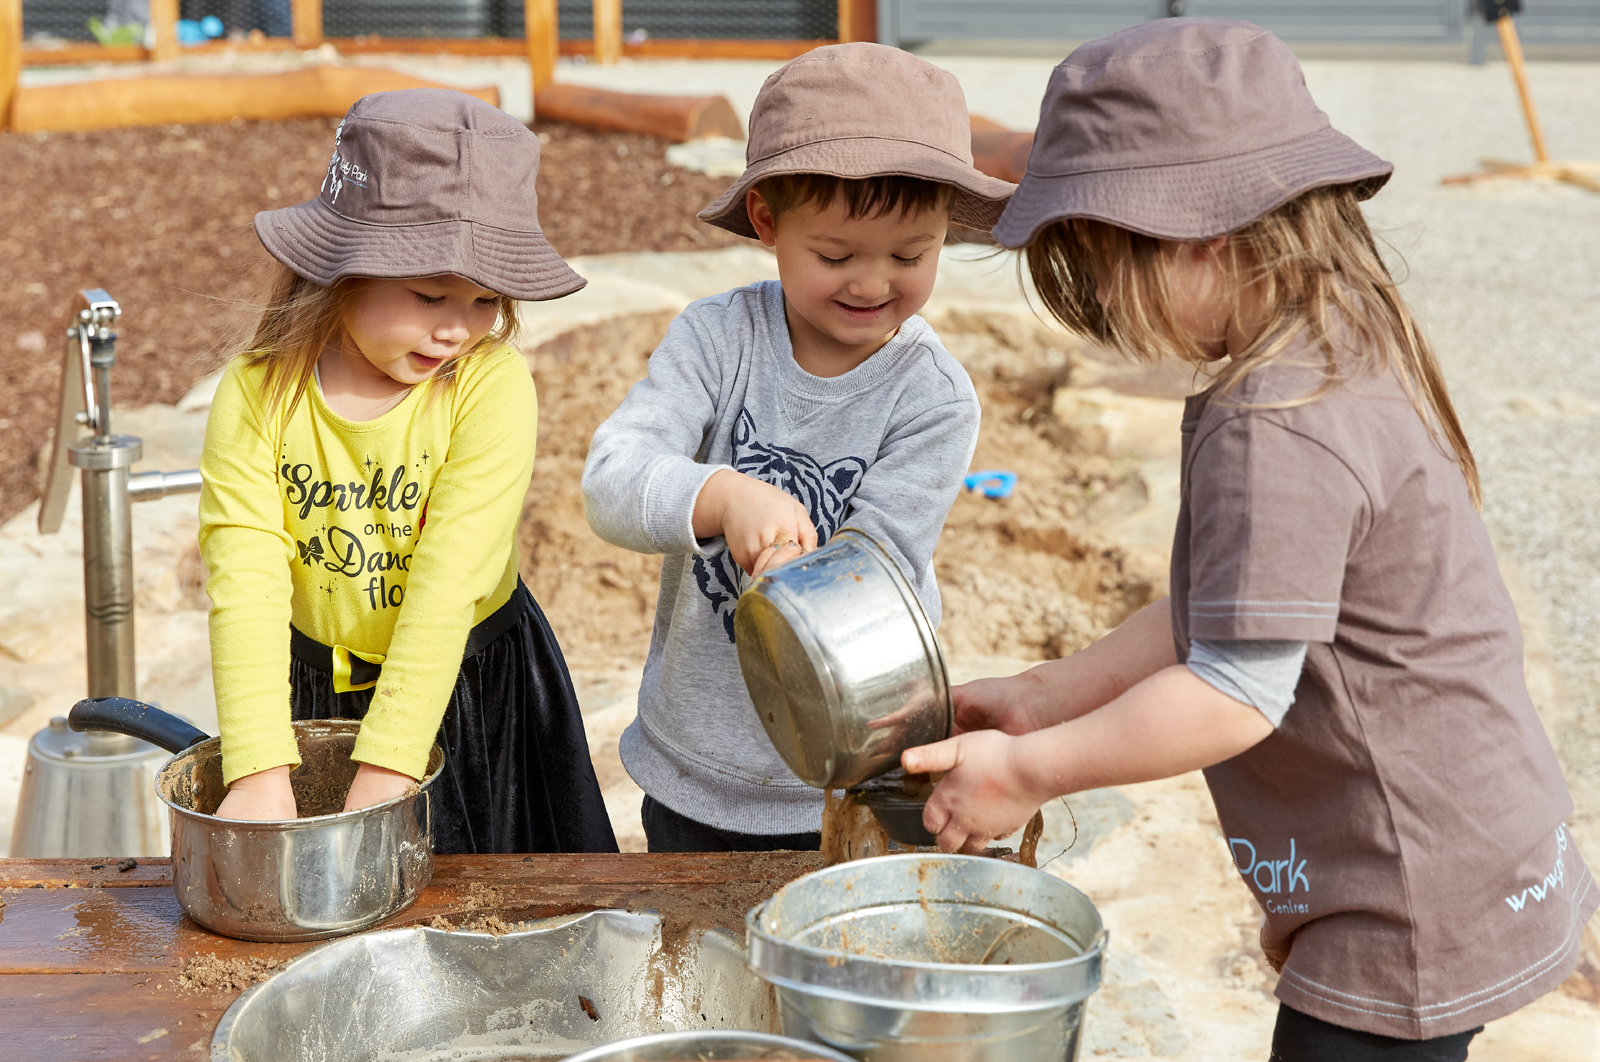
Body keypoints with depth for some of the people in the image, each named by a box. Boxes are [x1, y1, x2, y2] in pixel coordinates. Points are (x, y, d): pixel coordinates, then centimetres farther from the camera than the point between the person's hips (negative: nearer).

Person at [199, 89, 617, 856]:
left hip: (479, 697, -1)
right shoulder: (256, 396, -15)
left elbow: (449, 583, -25)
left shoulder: (491, 384, -20)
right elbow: (246, 585, -22)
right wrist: (259, 774, -31)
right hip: (319, 697, 1)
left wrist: (385, 768, -30)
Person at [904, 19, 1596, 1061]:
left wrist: (1030, 771, -16)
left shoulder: (1274, 429, -26)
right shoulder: (1348, 370, 6)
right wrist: (1045, 697, 11)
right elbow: (1228, 614, 12)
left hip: (1414, 921, -10)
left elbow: (1236, 695, -26)